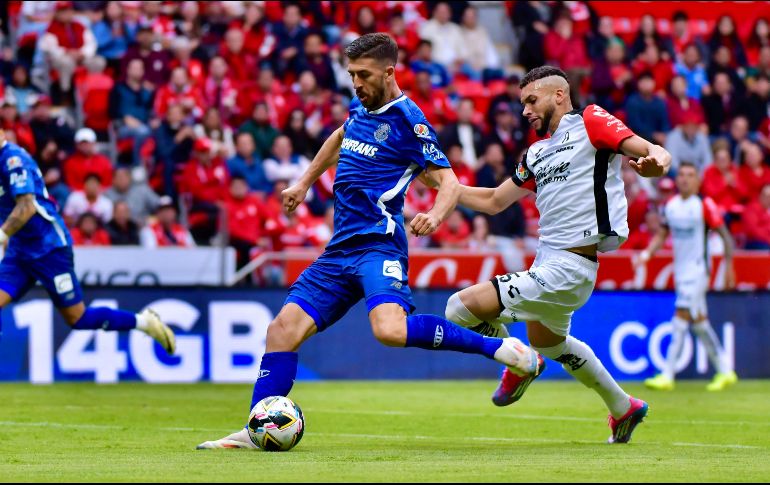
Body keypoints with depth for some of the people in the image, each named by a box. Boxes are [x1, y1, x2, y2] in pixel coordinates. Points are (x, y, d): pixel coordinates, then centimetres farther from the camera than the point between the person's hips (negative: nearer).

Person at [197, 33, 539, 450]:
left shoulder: (408, 120, -8)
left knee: (390, 329, -32)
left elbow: (448, 182, -10)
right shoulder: (360, 107, 15)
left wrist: (435, 216, -31)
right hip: (340, 249, 8)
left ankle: (497, 346, -21)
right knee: (283, 329, -4)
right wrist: (305, 183, 39)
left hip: (378, 245, -8)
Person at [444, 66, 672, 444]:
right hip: (547, 261, 10)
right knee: (548, 343, 32)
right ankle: (623, 409, 45)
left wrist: (654, 163, -38)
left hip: (568, 267, -10)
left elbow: (655, 153, -15)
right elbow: (493, 201, 25)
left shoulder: (590, 122, -5)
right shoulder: (537, 153, 19)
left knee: (461, 307, -17)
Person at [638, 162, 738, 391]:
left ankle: (667, 375, -15)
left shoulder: (704, 205, -9)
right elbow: (662, 234, 16)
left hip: (697, 268, -7)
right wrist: (646, 253, 0)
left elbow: (725, 235, -5)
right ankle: (725, 371, 20)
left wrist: (729, 267, -7)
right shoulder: (671, 205, 8)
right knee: (698, 321, 10)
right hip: (680, 269, 7)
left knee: (681, 317, -14)